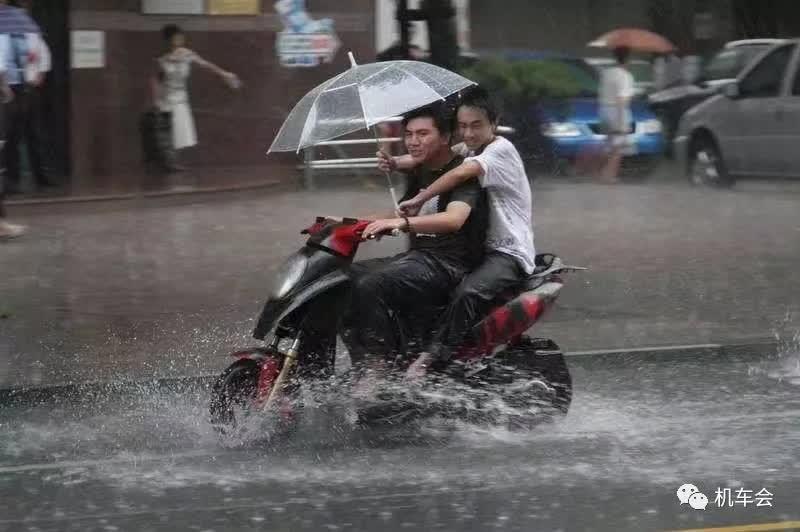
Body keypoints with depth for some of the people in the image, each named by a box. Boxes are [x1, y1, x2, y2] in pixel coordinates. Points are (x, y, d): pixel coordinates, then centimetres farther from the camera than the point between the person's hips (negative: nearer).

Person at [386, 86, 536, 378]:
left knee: (468, 292, -34)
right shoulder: (466, 151, 15)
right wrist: (395, 162, -18)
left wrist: (418, 200, -30)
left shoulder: (501, 149, -12)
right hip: (477, 246, 10)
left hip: (509, 252, -9)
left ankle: (433, 357, -33)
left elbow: (462, 173, -28)